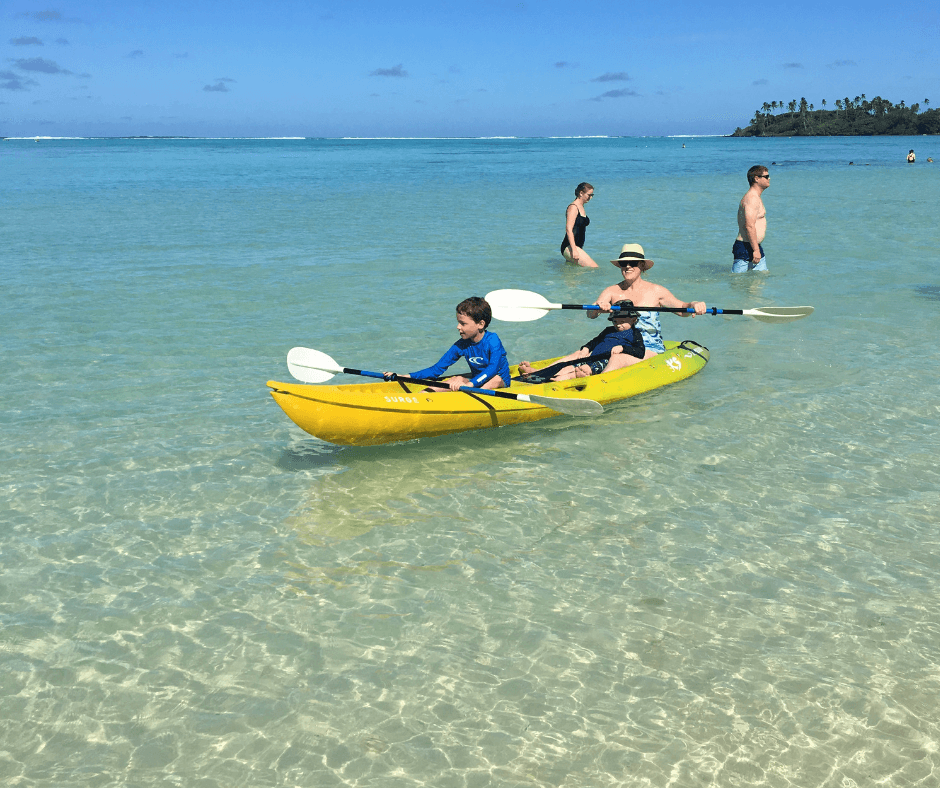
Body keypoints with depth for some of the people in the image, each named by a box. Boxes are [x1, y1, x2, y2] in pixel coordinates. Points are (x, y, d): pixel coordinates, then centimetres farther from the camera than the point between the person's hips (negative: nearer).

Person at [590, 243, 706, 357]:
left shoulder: (655, 291, 3)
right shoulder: (611, 291, 7)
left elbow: (683, 309, 5)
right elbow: (590, 314, -7)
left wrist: (693, 305, -19)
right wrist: (598, 308, -31)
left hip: (651, 349, -3)